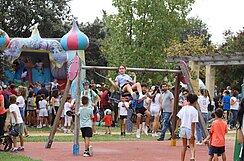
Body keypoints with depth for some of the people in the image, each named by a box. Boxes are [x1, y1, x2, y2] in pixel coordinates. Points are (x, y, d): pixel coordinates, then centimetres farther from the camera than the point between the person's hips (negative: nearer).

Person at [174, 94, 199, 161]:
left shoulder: (184, 108, 1)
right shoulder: (194, 111, -13)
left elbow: (179, 119, 2)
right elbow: (193, 123, -14)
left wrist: (176, 128, 8)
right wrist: (193, 134, -11)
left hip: (183, 128, 4)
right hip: (190, 129, -4)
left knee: (184, 146, 17)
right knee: (192, 146, 6)